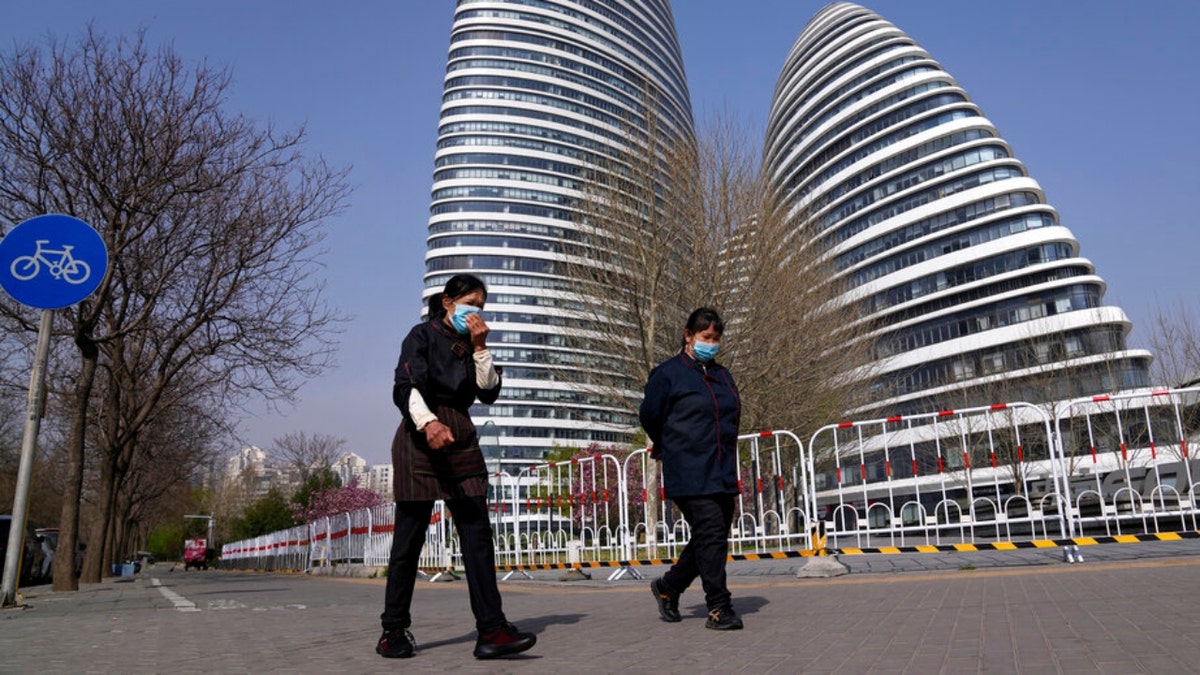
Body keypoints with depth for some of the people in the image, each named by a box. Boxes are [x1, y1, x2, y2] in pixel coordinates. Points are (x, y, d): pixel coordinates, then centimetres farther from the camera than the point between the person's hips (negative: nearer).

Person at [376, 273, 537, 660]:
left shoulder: (470, 347, 17)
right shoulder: (423, 335, 1)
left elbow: (489, 392, 6)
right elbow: (407, 387, -13)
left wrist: (480, 347, -2)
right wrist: (428, 423, -31)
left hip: (461, 441, 6)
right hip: (421, 437, -5)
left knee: (477, 534, -4)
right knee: (409, 538, -1)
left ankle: (491, 631, -7)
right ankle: (394, 631, 11)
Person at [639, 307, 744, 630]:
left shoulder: (722, 375, 17)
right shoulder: (667, 373, -5)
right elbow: (650, 417, 1)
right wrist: (668, 448, 17)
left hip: (723, 473, 7)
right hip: (690, 475, -7)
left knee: (713, 539, 10)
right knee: (711, 534, -12)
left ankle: (668, 586, 28)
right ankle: (719, 608, -2)